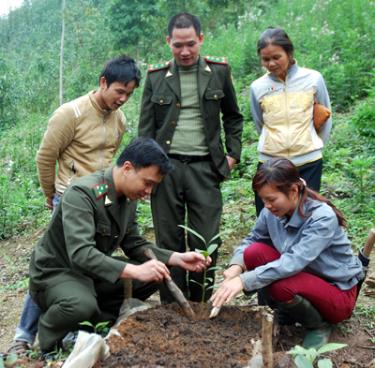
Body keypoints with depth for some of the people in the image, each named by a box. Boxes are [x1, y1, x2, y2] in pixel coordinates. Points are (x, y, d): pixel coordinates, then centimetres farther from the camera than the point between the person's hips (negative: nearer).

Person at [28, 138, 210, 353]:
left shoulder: (129, 198, -2)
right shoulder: (82, 193, -28)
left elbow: (134, 245, 4)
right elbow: (81, 254, -37)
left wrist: (178, 258, -9)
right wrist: (135, 271, -45)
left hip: (93, 272, 8)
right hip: (56, 273, -8)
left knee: (153, 276, -5)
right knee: (82, 306, -37)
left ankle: (96, 321, 3)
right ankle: (50, 341, -4)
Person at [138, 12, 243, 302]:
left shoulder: (219, 71, 7)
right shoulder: (156, 77, 7)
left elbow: (233, 117, 17)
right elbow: (146, 126, 7)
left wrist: (233, 154, 6)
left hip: (205, 167, 0)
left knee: (206, 242, 0)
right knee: (169, 242, 6)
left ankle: (200, 306, 17)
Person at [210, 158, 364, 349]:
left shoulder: (323, 218, -29)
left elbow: (294, 262, -38)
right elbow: (251, 240, 0)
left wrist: (244, 280, -43)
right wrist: (236, 265, -23)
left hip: (338, 292, -6)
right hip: (304, 277, 6)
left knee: (282, 286, -35)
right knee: (254, 252, -17)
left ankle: (319, 325, -2)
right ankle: (284, 314, 5)